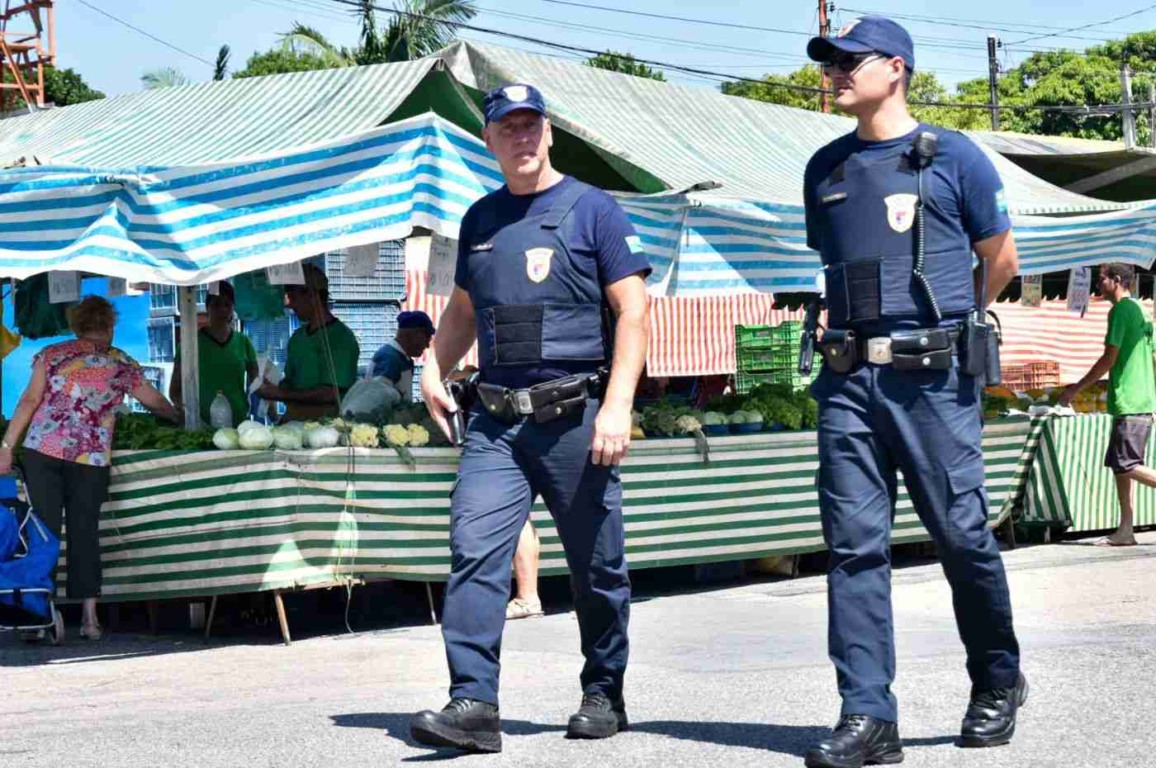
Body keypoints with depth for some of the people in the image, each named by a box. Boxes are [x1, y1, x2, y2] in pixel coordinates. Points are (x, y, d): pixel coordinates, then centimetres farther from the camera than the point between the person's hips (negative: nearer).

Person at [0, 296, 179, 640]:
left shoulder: (51, 354, 9)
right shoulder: (122, 364, 11)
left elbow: (30, 401, 2)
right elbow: (156, 402, 23)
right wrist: (178, 418, 42)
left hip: (42, 450, 0)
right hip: (91, 457, 0)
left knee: (44, 530, 4)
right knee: (84, 532, 6)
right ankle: (89, 615, 2)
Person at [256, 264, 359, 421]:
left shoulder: (341, 337, -6)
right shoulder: (297, 337, 18)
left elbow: (330, 394, -13)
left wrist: (279, 394, -12)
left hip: (326, 423, -6)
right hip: (294, 422, 6)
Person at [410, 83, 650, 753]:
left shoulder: (592, 210, 0)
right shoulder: (480, 219, 15)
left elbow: (632, 309, -5)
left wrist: (618, 406, -15)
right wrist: (434, 370, 9)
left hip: (576, 418, -4)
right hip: (495, 421, 4)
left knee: (597, 566, 6)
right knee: (475, 552, -11)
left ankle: (604, 696, 22)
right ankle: (474, 704, -14)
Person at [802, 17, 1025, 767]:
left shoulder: (952, 156, 1)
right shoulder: (826, 168, 13)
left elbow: (1000, 260, 10)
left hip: (934, 377, -4)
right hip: (848, 380, 4)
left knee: (963, 536, 1)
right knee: (855, 545, -2)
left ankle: (998, 684, 23)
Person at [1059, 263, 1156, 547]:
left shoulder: (1121, 310, -10)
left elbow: (1109, 359, -14)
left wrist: (1076, 389, -7)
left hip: (1129, 403, -10)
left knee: (1127, 466, -10)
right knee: (1119, 465, 8)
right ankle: (1125, 531, 6)